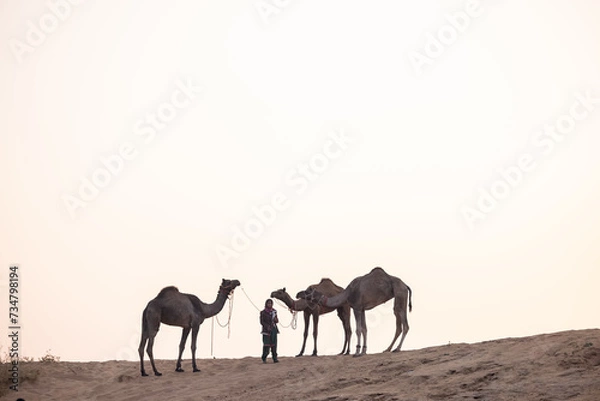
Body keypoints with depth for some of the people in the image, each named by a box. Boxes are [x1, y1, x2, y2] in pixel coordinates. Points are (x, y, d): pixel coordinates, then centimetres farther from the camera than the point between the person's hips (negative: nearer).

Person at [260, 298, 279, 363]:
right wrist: (267, 326, -18)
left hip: (274, 329, 4)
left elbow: (277, 321, 16)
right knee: (266, 344, -11)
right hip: (266, 330, -4)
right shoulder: (263, 312, 0)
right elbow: (261, 322, -3)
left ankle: (275, 358, -3)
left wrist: (276, 320, -8)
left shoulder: (274, 311, 12)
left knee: (274, 344, -4)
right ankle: (264, 358, 0)